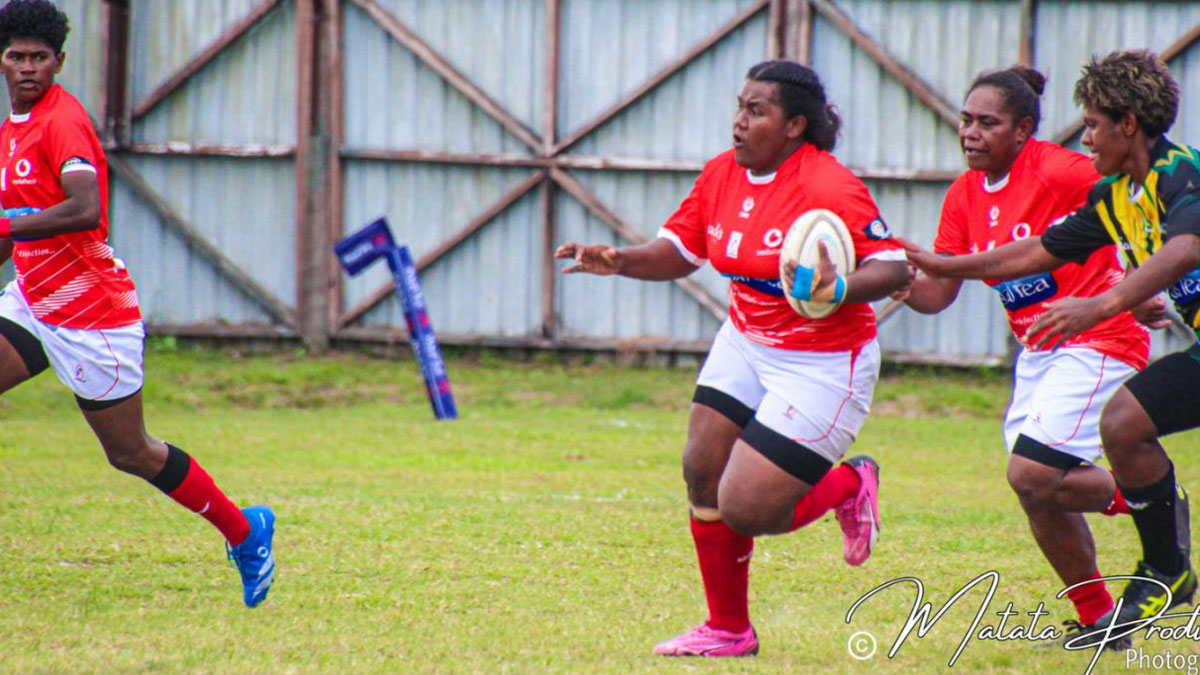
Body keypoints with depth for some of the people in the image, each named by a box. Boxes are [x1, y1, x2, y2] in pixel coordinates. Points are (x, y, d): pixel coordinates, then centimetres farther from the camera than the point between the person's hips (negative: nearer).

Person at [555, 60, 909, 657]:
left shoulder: (830, 189, -23)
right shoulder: (722, 174, 0)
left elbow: (894, 267, -24)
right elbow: (677, 252, 9)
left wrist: (841, 288, -43)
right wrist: (618, 261, -9)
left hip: (820, 364, -7)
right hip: (746, 343, 8)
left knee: (744, 511, -12)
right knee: (703, 474, 2)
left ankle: (849, 485, 18)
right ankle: (728, 630, 19)